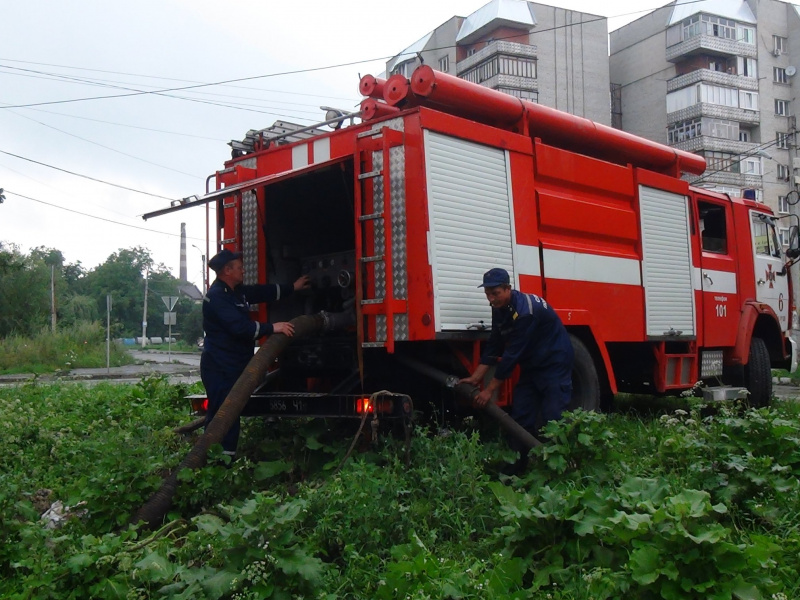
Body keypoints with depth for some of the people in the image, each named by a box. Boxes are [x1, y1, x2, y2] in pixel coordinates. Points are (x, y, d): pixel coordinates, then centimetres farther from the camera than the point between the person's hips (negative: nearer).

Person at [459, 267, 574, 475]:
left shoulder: (525, 311, -28)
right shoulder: (500, 309, 0)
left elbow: (512, 354, -28)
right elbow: (494, 345, 5)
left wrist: (489, 390, -24)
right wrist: (475, 378, -1)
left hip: (554, 364, -9)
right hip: (531, 366, 9)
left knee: (552, 419, -12)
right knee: (520, 415, 3)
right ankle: (518, 464, 7)